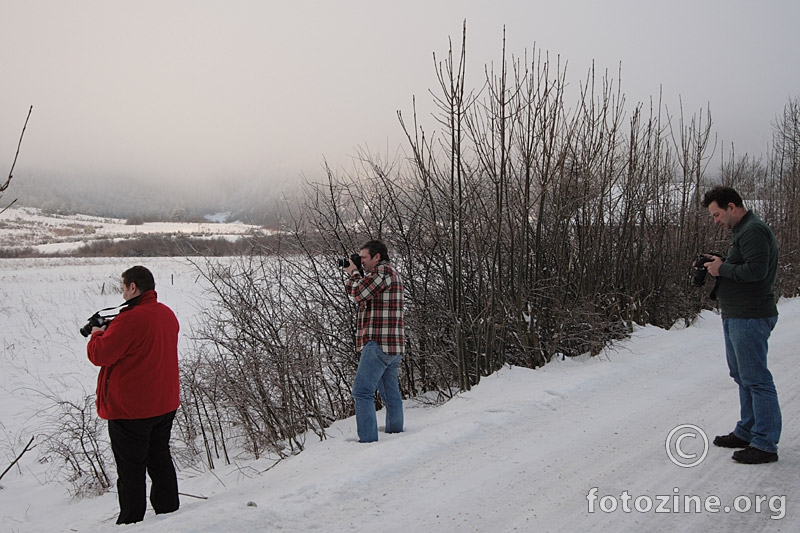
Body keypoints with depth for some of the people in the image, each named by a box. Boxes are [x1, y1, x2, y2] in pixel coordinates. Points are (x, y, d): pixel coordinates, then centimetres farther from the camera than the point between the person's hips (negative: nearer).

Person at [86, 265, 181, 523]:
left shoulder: (130, 319, -23)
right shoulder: (168, 314, 5)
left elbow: (100, 354, -20)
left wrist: (97, 334, -1)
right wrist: (109, 330, 11)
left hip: (131, 409, -8)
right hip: (165, 405, 8)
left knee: (131, 469, 3)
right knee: (160, 461, 19)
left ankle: (131, 523, 12)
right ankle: (168, 513, 28)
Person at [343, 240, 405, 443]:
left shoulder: (383, 270, -10)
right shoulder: (392, 273, 22)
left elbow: (358, 293, -15)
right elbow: (360, 294, 23)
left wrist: (353, 272, 2)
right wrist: (354, 273, 12)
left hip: (379, 343, -11)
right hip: (394, 345, 11)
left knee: (362, 392, -12)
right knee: (391, 393, 16)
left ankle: (368, 439, -15)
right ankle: (395, 432, 23)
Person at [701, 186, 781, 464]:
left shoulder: (753, 231, -16)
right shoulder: (741, 231, 18)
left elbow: (757, 270, -26)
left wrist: (723, 269, -15)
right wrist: (721, 264, 7)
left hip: (750, 318, -11)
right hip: (735, 317, 11)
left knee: (756, 380, -7)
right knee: (742, 377, 17)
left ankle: (765, 445, -2)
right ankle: (747, 433, 28)